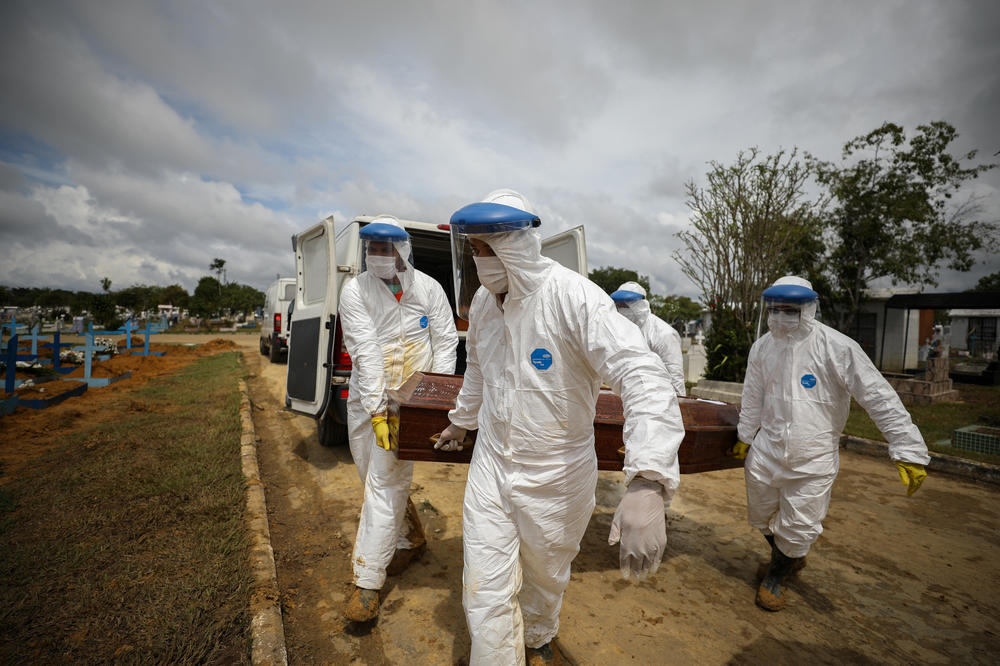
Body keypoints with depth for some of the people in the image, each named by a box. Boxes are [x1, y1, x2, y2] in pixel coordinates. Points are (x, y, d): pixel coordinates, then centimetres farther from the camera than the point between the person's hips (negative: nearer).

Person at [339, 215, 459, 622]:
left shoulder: (428, 288, -5)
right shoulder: (355, 291, -8)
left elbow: (446, 341, -2)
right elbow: (366, 351, -16)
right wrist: (376, 410, -22)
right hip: (366, 398, 3)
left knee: (385, 483, -3)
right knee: (375, 478, 14)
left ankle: (367, 582, 9)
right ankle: (411, 539, 38)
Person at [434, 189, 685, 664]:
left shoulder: (572, 296, -24)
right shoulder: (483, 302, -3)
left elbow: (645, 380, -34)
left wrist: (647, 485, -46)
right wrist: (460, 422, 30)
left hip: (555, 477, -3)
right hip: (490, 466, 4)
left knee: (545, 578, 23)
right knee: (486, 591, 7)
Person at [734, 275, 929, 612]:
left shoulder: (837, 347, -16)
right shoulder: (762, 347, -2)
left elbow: (880, 399, -15)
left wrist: (909, 451, -17)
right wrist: (745, 436, 17)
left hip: (813, 460, -4)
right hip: (767, 451, 4)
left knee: (798, 529, 6)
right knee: (762, 517, 18)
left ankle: (775, 576, 35)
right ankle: (789, 558, 49)